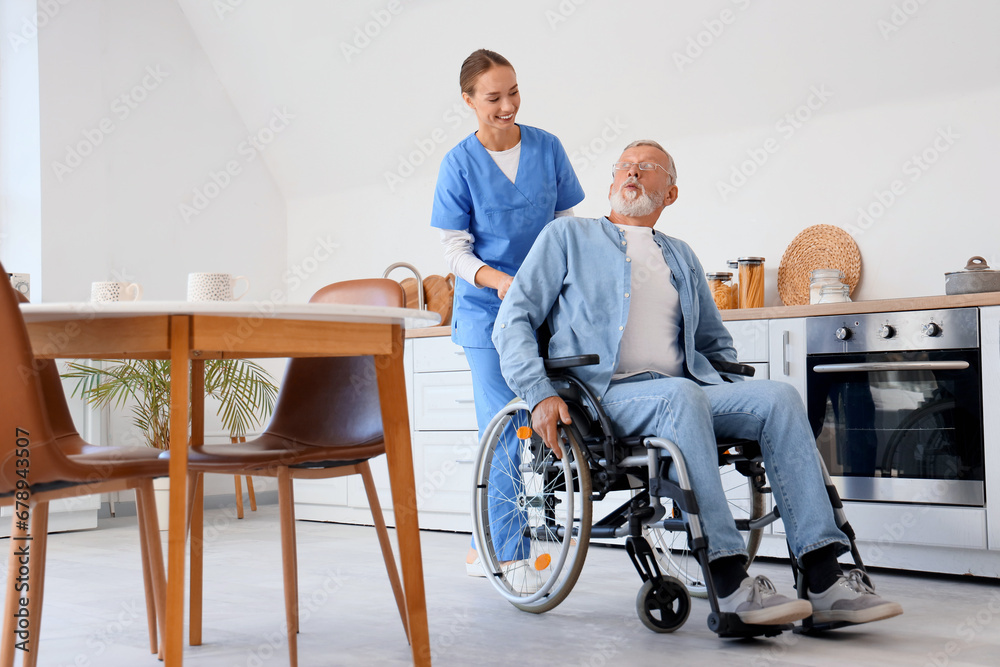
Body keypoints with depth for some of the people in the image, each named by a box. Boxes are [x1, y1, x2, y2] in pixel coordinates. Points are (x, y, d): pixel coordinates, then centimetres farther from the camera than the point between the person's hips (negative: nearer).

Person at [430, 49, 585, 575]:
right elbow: (455, 248, -6)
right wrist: (499, 281, -23)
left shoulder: (547, 147, 3)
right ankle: (507, 548, 6)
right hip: (486, 311, -3)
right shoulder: (459, 163, -4)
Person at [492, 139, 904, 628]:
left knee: (778, 396, -21)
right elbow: (513, 320, 3)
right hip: (602, 395, -5)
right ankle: (729, 583, -40)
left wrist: (733, 402, 14)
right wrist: (540, 395, -13)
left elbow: (716, 344, 34)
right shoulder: (568, 236, 14)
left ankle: (823, 579, -27)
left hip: (684, 393, 5)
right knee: (681, 395, -36)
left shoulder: (681, 257, 28)